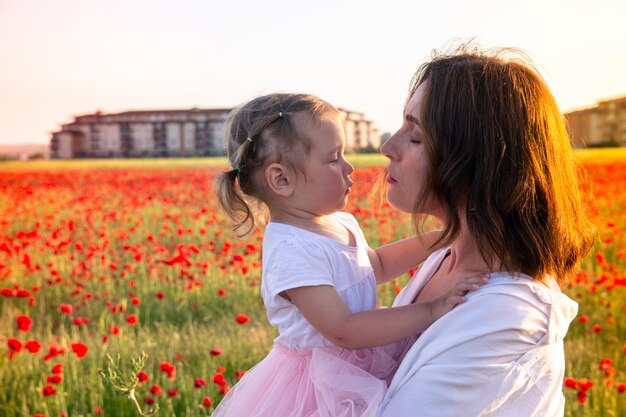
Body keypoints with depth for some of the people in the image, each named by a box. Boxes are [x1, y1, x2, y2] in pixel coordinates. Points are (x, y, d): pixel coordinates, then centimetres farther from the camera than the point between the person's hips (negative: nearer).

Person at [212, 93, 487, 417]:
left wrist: (435, 240, 12)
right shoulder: (291, 250, -26)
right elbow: (344, 330, -29)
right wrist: (431, 311, -27)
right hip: (320, 387, -8)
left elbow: (378, 265, 22)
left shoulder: (341, 224, 1)